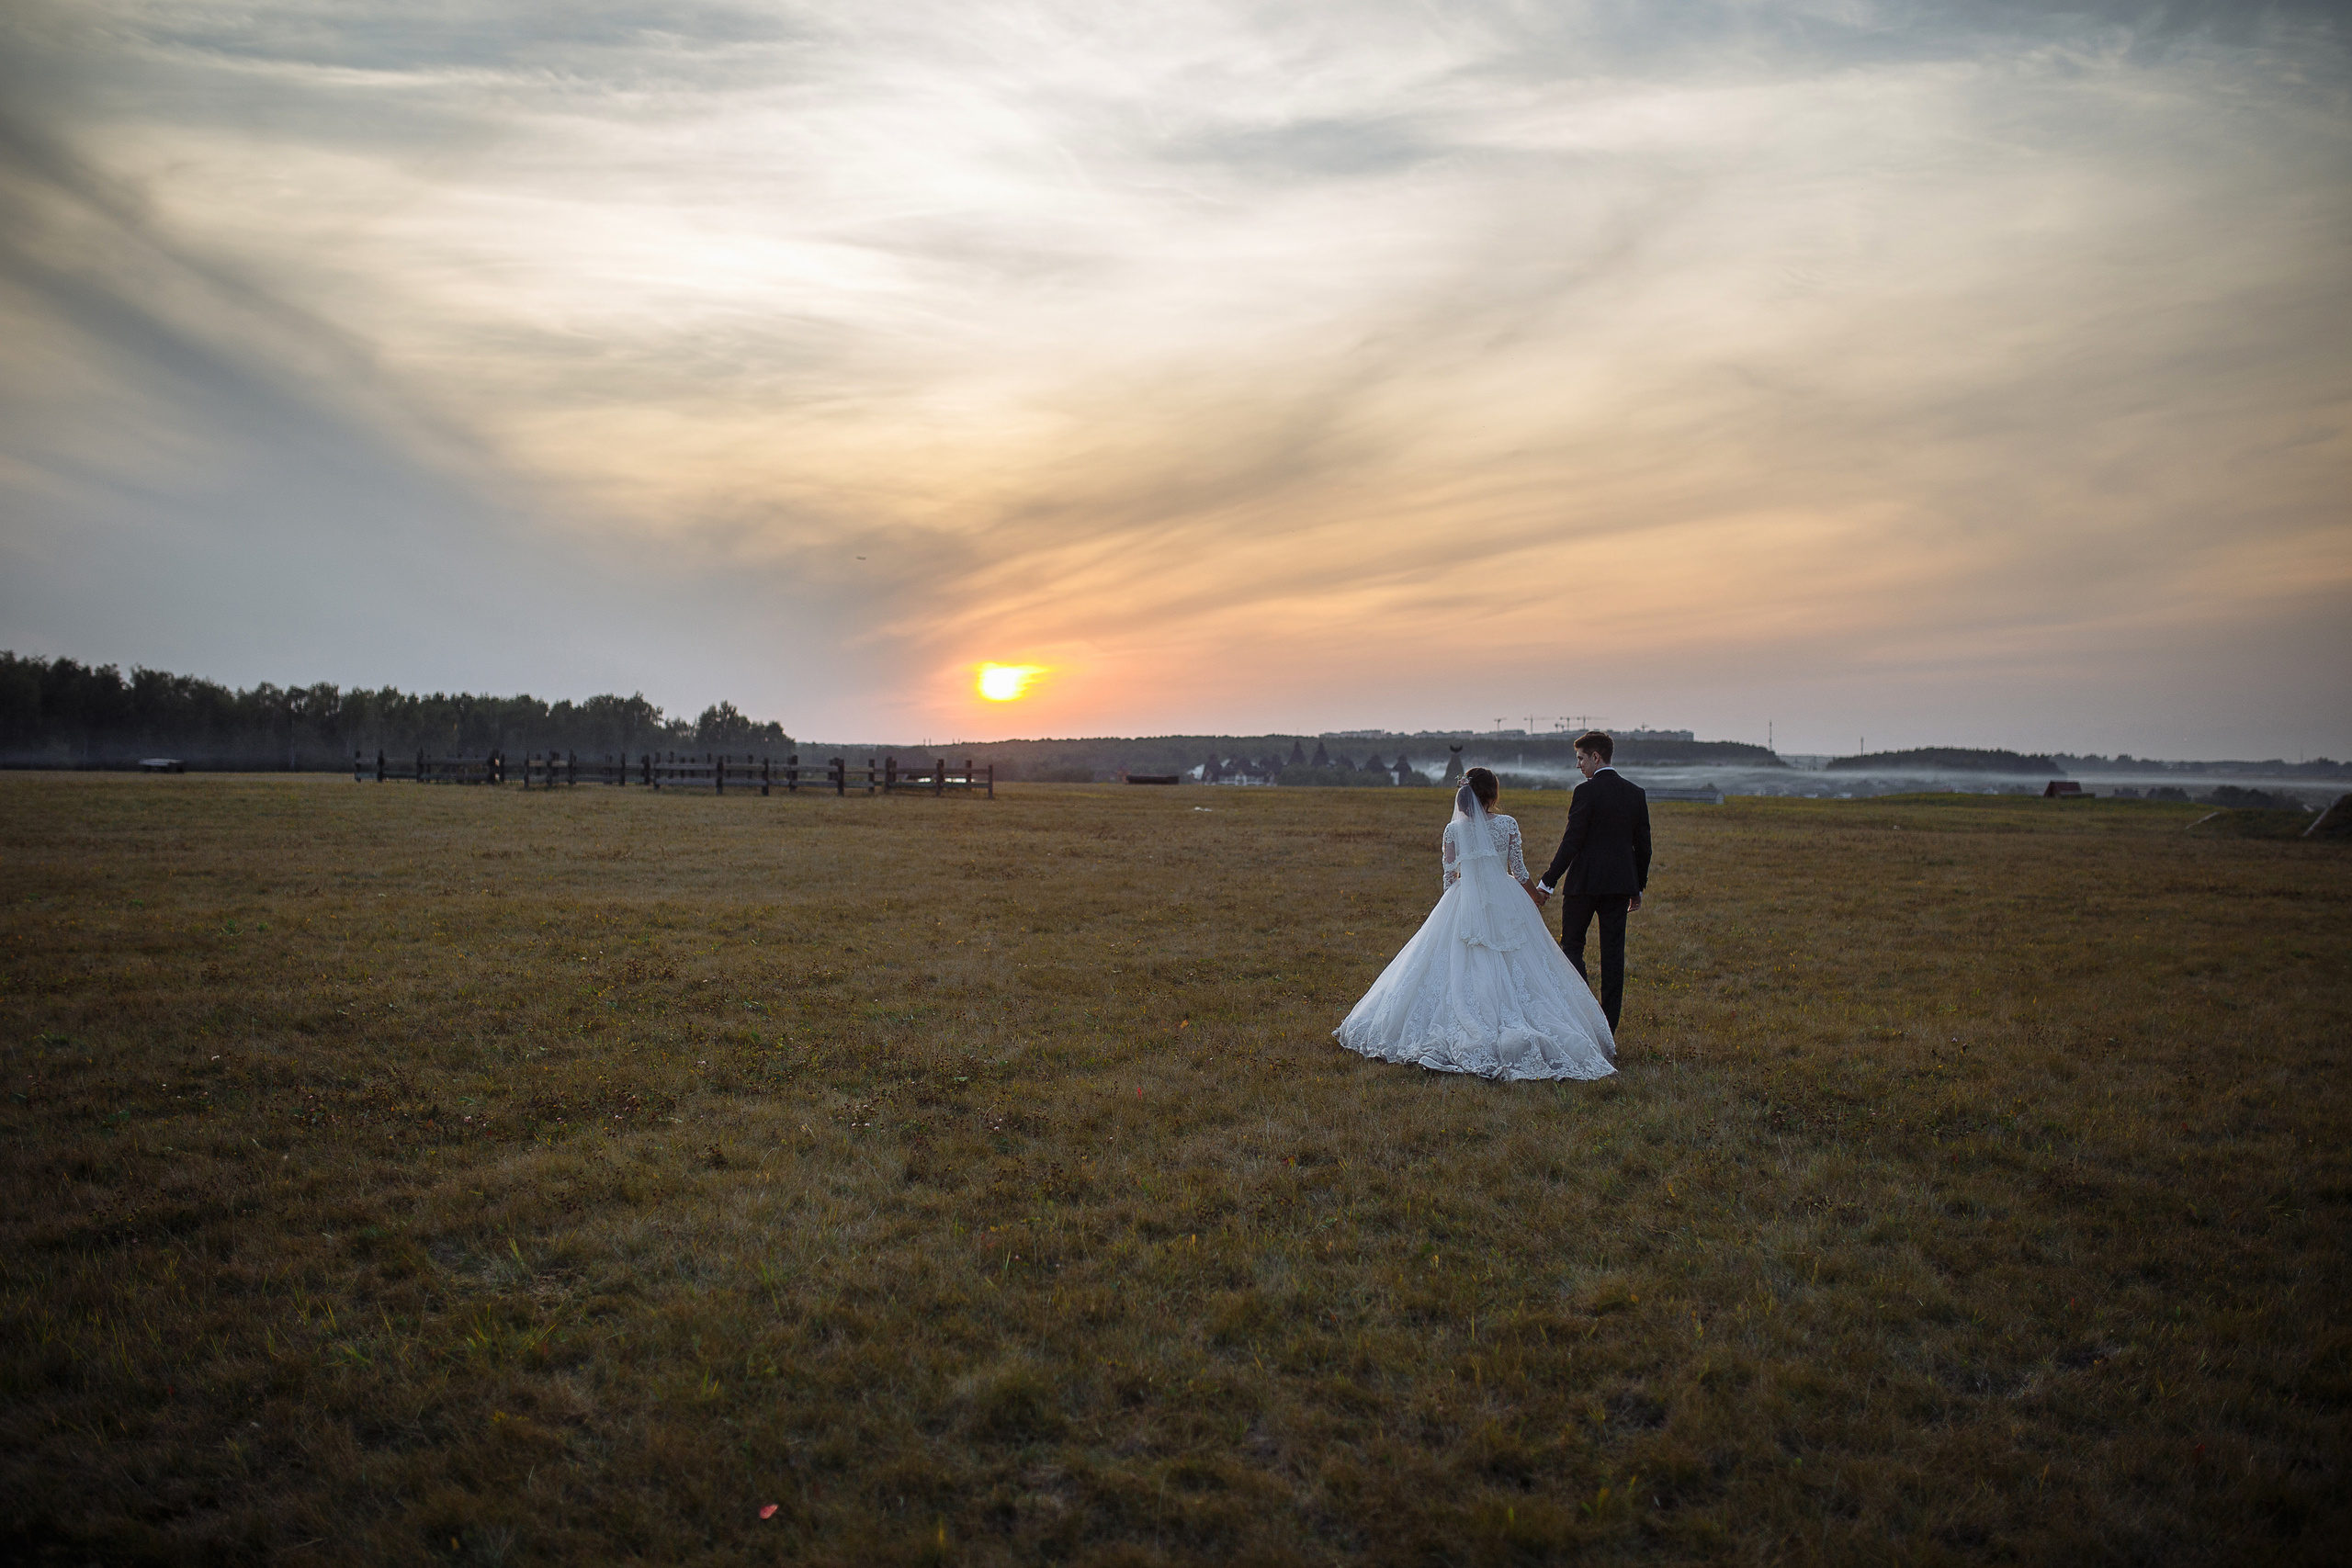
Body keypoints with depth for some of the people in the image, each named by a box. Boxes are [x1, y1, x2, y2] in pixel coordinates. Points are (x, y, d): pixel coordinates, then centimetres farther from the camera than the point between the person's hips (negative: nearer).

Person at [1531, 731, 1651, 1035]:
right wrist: (1638, 887, 20)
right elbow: (1643, 844, 11)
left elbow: (1572, 842, -15)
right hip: (1621, 882, 6)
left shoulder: (1586, 791, -12)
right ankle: (1608, 1028, 11)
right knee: (1613, 952, 8)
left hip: (1585, 881, -5)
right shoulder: (1635, 792, 7)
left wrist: (1547, 883, -11)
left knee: (1571, 945, 8)